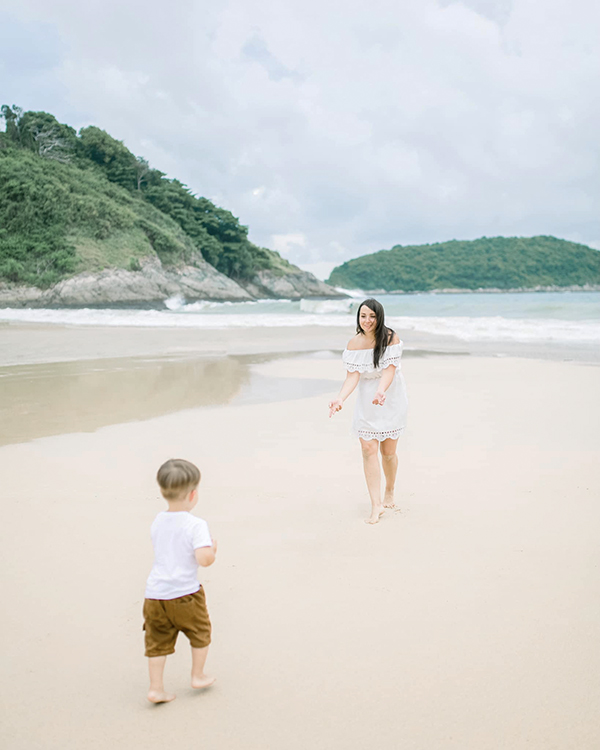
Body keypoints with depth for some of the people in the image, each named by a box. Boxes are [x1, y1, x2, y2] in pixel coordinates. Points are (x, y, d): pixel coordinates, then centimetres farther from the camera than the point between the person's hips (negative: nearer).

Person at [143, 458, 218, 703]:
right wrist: (212, 548, -6)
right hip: (185, 595, -4)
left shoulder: (157, 522, 3)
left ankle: (156, 687, 16)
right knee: (200, 632, 20)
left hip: (155, 594, 5)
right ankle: (198, 676, 33)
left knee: (158, 641, 14)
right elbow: (203, 559, -27)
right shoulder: (196, 525, -18)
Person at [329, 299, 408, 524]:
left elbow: (389, 370, -21)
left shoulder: (391, 338, -12)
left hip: (391, 398, -2)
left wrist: (381, 392, -40)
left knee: (388, 451, 6)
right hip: (366, 400, 2)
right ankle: (376, 505, -5)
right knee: (368, 450, -8)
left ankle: (389, 494, 32)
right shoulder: (354, 343, -6)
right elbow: (352, 376, -11)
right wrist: (340, 398, -29)